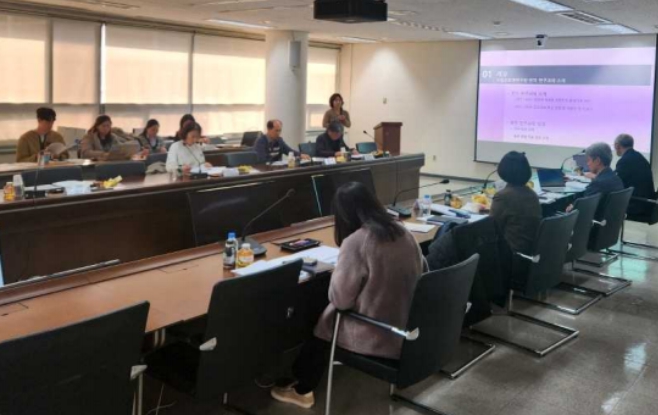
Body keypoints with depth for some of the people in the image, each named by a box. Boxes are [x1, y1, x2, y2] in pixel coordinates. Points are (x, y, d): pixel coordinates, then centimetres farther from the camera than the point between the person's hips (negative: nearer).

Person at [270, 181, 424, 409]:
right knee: (329, 312, 24)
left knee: (323, 319, 20)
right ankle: (305, 384, 37)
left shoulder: (356, 242, -21)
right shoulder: (403, 232, 0)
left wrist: (337, 272, 2)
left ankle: (303, 389, 37)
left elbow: (340, 299, -17)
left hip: (378, 337, -7)